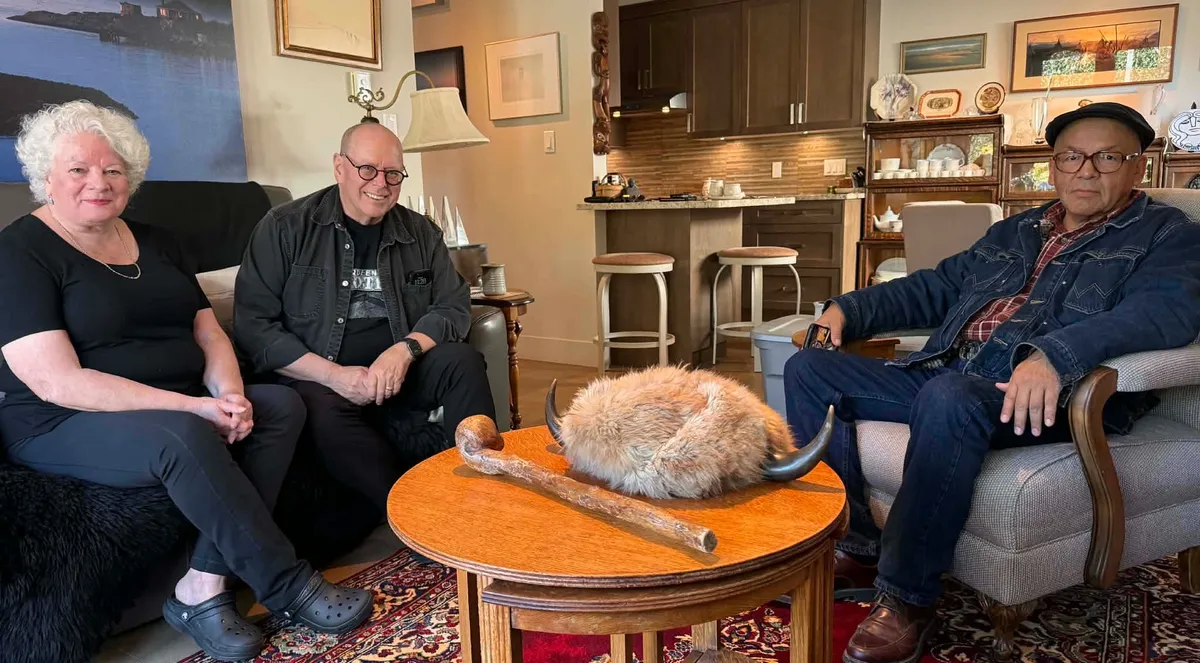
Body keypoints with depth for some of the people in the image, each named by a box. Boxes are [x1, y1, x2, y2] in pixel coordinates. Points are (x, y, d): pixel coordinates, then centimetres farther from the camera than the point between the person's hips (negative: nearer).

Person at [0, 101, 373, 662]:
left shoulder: (152, 242, 14)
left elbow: (209, 333, 9)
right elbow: (57, 381, -19)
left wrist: (229, 394, -13)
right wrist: (191, 407, -25)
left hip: (178, 408, 7)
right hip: (64, 427, -6)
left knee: (281, 404, -16)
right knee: (182, 437, -35)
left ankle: (204, 587, -21)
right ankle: (289, 586, -19)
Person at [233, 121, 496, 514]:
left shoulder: (421, 233, 10)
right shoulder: (285, 229, 0)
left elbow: (454, 307, 5)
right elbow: (252, 324, -4)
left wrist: (406, 350, -16)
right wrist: (332, 374, -17)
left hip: (402, 375, 3)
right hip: (318, 381, -2)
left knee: (463, 361, -24)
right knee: (324, 411, -35)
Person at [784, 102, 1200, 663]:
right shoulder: (1013, 232, 27)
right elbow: (933, 288, 29)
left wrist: (1054, 354, -33)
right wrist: (847, 309, 13)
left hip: (1042, 398, -7)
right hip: (941, 374, 7)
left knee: (949, 399, -40)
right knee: (809, 370, -7)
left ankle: (907, 598, -23)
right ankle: (853, 549, -7)